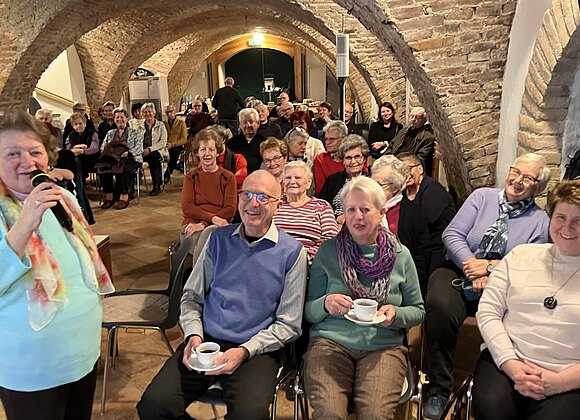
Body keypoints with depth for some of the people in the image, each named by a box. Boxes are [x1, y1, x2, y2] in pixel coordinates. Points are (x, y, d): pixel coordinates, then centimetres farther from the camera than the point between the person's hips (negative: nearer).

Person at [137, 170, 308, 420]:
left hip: (256, 349, -3)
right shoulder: (219, 238, 8)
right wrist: (194, 335, -5)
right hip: (205, 342, 3)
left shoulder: (292, 252, -3)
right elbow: (192, 296, 13)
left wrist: (244, 351, -13)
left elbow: (288, 325, -2)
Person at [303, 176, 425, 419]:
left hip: (384, 346, 1)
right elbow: (308, 311, 9)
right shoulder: (327, 252, 5)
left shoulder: (400, 255, 7)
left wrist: (396, 314, -7)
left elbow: (418, 310, 15)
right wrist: (326, 304, -14)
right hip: (331, 342, 0)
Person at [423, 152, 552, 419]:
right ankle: (439, 390, -16)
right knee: (441, 307, -32)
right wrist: (472, 266, -15)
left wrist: (490, 266, -13)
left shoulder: (539, 222, 8)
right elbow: (452, 234, 0)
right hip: (458, 271, 0)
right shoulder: (482, 197, 8)